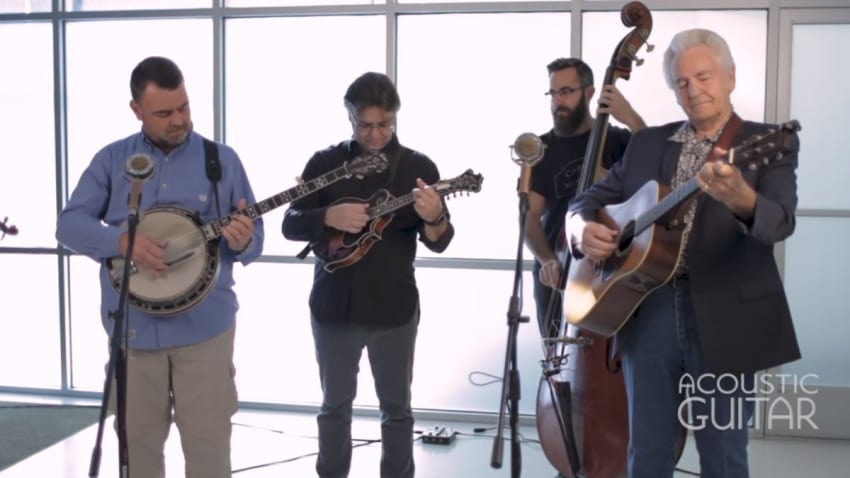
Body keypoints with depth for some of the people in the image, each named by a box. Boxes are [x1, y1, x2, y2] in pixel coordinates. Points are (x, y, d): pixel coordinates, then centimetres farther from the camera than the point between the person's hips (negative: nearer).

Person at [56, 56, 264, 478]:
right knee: (137, 441, 13)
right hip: (131, 328, 1)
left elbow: (253, 239, 2)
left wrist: (242, 241, -22)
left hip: (205, 327, -1)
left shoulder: (222, 160, 1)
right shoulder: (112, 159, 3)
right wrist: (124, 241, -20)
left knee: (208, 442, 4)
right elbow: (69, 223, -2)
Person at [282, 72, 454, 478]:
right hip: (333, 307, 1)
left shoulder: (418, 167, -2)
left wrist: (434, 218, -29)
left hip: (395, 309, -1)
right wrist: (329, 217, -24)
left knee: (396, 407, 11)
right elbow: (290, 225, -4)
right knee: (335, 404, 14)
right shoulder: (325, 163, 0)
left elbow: (439, 243, -5)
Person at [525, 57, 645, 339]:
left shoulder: (616, 140, 3)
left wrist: (632, 120, -26)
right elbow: (530, 216, -3)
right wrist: (547, 260, -20)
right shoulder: (541, 150, 4)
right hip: (555, 274, 1)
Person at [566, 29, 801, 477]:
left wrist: (742, 198, -42)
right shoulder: (647, 143, 11)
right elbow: (589, 200, 13)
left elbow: (780, 222, -19)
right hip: (648, 311, 3)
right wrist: (583, 228, -11)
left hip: (724, 317, -3)